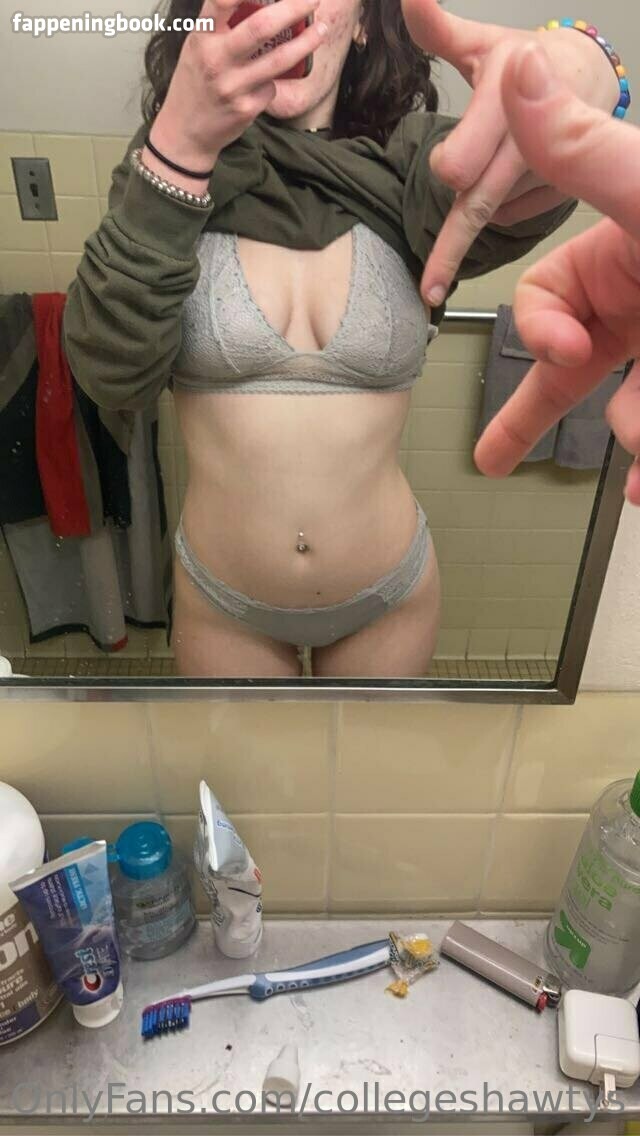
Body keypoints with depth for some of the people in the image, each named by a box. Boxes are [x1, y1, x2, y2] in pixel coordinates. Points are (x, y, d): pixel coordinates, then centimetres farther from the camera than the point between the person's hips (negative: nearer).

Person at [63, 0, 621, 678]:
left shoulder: (412, 163, -7)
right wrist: (180, 142, -30)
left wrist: (580, 77, -50)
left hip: (390, 596, 1)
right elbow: (111, 373, -22)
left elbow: (513, 205, -29)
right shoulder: (168, 168, -7)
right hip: (221, 600, 0)